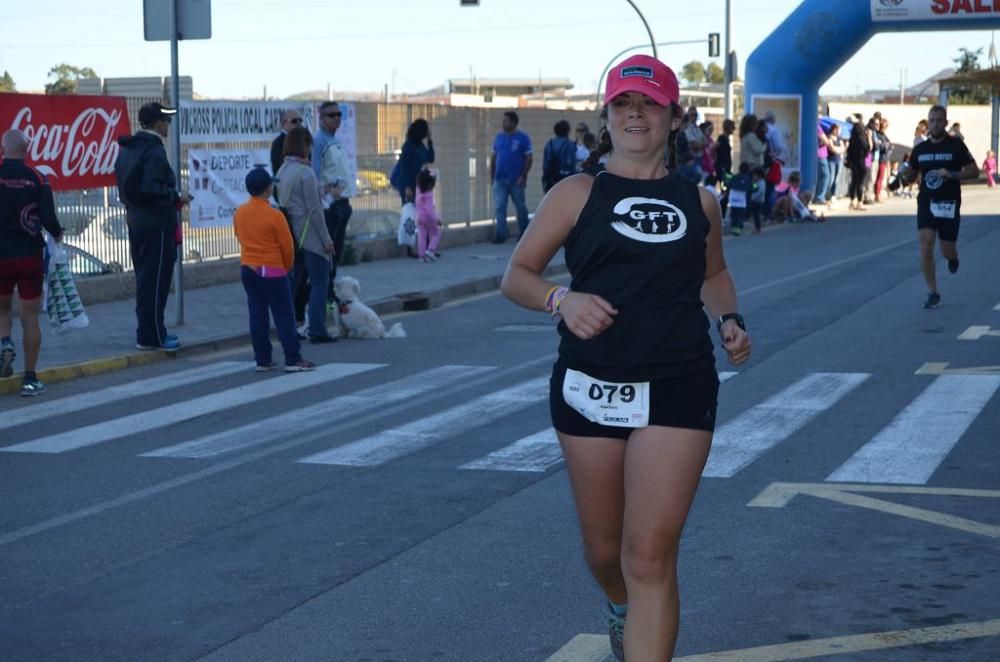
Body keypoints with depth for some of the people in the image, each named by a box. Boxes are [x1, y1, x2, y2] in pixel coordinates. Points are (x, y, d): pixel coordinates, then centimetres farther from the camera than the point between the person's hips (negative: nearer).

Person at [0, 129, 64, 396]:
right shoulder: (36, 178, -7)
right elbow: (48, 218, -11)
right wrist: (57, 234, 10)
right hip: (30, 254, -1)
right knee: (30, 317, 5)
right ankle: (30, 379, 6)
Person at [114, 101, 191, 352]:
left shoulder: (127, 149, 12)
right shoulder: (154, 151, -17)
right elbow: (151, 189, -26)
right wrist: (176, 197, -12)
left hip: (136, 222, 9)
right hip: (156, 225, -9)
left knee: (145, 279, 16)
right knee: (156, 281, -3)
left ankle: (148, 331, 23)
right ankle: (151, 336, 0)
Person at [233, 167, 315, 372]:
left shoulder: (239, 213, 1)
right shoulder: (274, 215, -16)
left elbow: (241, 238, 11)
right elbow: (287, 245, -10)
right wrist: (287, 267, 7)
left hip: (247, 269, 6)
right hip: (272, 271, -6)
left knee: (257, 315, 9)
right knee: (284, 315, 0)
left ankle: (263, 360, 10)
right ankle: (293, 360, -1)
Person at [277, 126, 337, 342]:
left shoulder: (282, 170, 8)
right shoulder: (306, 172, -15)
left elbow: (283, 202, 10)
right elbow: (314, 209, -15)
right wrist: (326, 238, -11)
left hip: (292, 234, 8)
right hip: (310, 234, -8)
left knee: (293, 281, 12)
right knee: (319, 282, -1)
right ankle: (317, 330, -3)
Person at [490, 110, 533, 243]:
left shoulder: (522, 138, -4)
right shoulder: (499, 137, 9)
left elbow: (529, 158, -6)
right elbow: (494, 157, 14)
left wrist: (523, 176, -14)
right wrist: (492, 176, 7)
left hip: (516, 180, -4)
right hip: (500, 179, 4)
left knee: (520, 207, 7)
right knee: (499, 207, -3)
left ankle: (524, 233, 19)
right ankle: (501, 234, 0)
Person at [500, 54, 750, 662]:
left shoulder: (699, 201, 9)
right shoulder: (578, 194, 1)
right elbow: (516, 276, 1)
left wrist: (731, 319, 6)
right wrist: (561, 299, -20)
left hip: (678, 389, 0)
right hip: (590, 386, 0)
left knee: (652, 557, -9)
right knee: (604, 549, 14)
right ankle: (621, 610, 49)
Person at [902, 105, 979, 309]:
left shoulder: (956, 145, -4)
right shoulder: (919, 149, 5)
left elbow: (974, 171, -4)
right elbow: (911, 175, 16)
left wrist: (951, 174, -19)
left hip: (949, 205, -2)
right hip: (926, 203, 2)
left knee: (947, 252, 3)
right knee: (926, 246, -13)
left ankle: (953, 258, 43)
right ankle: (933, 293, -4)